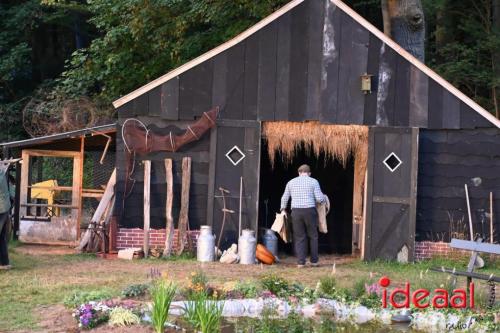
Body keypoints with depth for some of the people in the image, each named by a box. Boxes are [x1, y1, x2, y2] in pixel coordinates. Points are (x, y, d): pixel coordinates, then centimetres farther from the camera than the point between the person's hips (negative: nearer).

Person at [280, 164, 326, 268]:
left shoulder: (291, 182, 10)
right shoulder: (313, 182, 1)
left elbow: (284, 198, 16)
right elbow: (319, 198, -5)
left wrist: (282, 210, 31)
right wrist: (324, 198, 18)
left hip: (296, 212, 2)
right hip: (310, 211, -2)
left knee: (299, 237, 6)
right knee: (313, 236, 12)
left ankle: (300, 262, -1)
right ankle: (314, 261, 11)